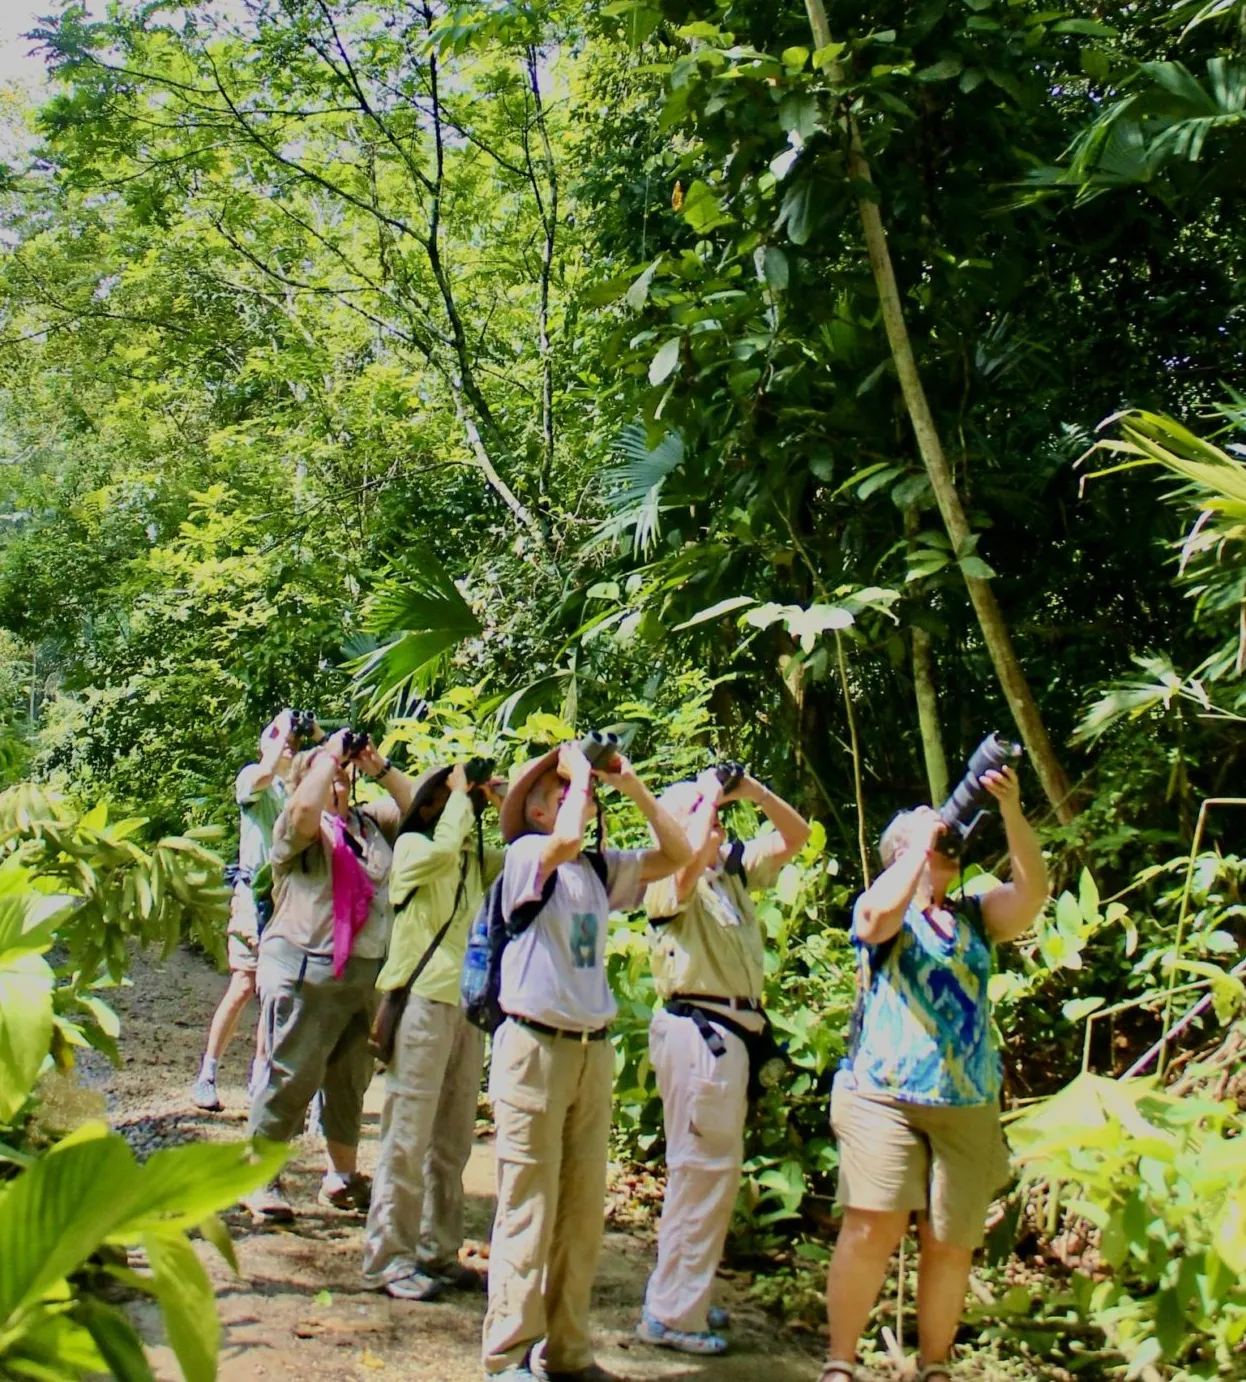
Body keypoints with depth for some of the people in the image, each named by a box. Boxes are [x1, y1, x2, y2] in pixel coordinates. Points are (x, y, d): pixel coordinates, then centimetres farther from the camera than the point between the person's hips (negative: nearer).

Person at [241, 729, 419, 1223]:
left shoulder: (370, 821, 15)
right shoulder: (298, 828, -3)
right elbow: (305, 808, -25)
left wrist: (379, 768, 0)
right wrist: (328, 754, -13)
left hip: (368, 973, 6)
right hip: (305, 970, -6)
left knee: (351, 1078, 14)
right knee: (292, 1075, -2)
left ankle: (342, 1176, 26)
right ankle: (259, 1178, 11)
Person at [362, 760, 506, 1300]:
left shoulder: (476, 855, 15)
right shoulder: (411, 845, -4)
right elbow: (443, 850, -26)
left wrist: (505, 801, 1)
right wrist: (463, 796, -13)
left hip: (468, 1003, 7)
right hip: (423, 998, -7)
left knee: (453, 1139, 12)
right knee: (408, 1136, -4)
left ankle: (437, 1251, 20)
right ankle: (388, 1258, 3)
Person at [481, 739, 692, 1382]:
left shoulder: (602, 868, 10)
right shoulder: (527, 855, -7)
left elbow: (676, 854, 11)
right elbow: (565, 840, -28)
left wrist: (631, 785, 6)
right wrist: (580, 770, -12)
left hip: (594, 1051, 6)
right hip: (535, 1046, -6)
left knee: (584, 1213, 10)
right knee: (528, 1211, -2)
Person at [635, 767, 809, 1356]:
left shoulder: (735, 865, 14)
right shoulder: (669, 879, -9)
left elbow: (796, 835, 17)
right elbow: (693, 856, -33)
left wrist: (752, 790, 3)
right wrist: (709, 796, -19)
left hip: (730, 1031, 9)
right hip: (698, 1029, -9)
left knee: (712, 1169, 16)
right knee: (703, 1169, -6)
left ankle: (684, 1298, 27)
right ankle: (671, 1314, 2)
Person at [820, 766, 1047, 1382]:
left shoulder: (976, 914, 15)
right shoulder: (880, 908, 4)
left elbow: (1032, 892, -2)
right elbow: (879, 915, -20)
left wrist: (1012, 812, -12)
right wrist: (923, 840, -10)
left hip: (969, 1104, 4)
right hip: (884, 1095, -4)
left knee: (951, 1244, 6)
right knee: (872, 1230, -12)